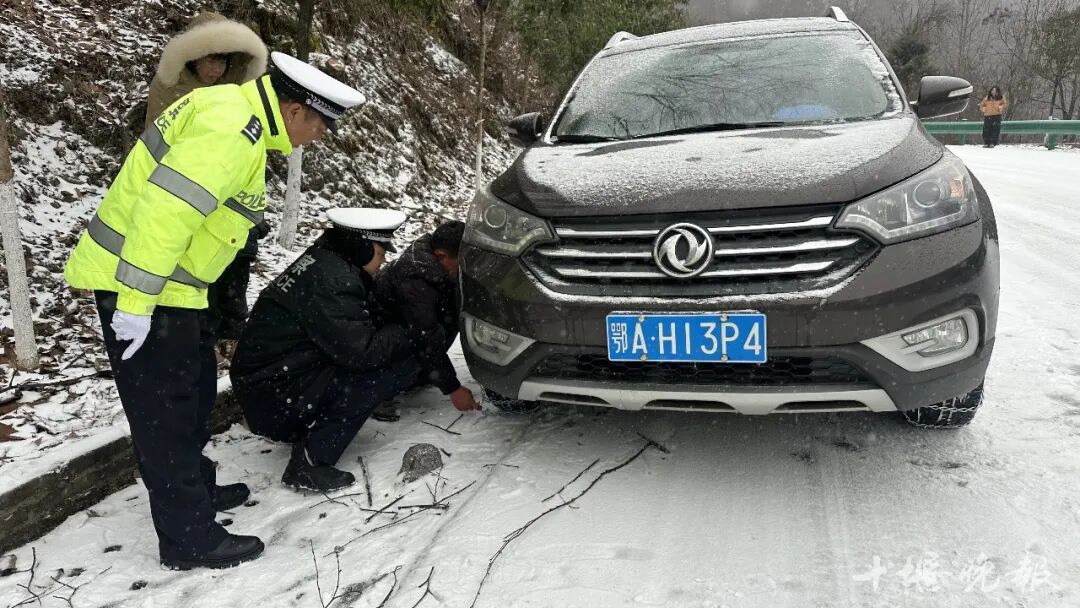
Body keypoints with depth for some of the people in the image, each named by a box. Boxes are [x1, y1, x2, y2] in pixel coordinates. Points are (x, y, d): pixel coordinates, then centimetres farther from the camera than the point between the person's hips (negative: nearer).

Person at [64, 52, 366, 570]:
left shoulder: (238, 113, 11)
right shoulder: (230, 130, -22)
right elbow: (165, 207, -30)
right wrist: (136, 300, -27)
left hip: (162, 281, 10)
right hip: (139, 283, -10)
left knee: (196, 388, 21)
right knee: (165, 410, -2)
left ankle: (195, 489, 38)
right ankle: (189, 538, 10)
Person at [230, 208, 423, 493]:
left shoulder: (325, 262, 8)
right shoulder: (331, 281, -23)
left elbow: (355, 333, 15)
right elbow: (361, 352, -26)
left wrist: (393, 335, 2)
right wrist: (405, 334, -11)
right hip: (274, 394, -9)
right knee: (383, 369, -18)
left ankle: (307, 425, 14)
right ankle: (308, 465, -13)